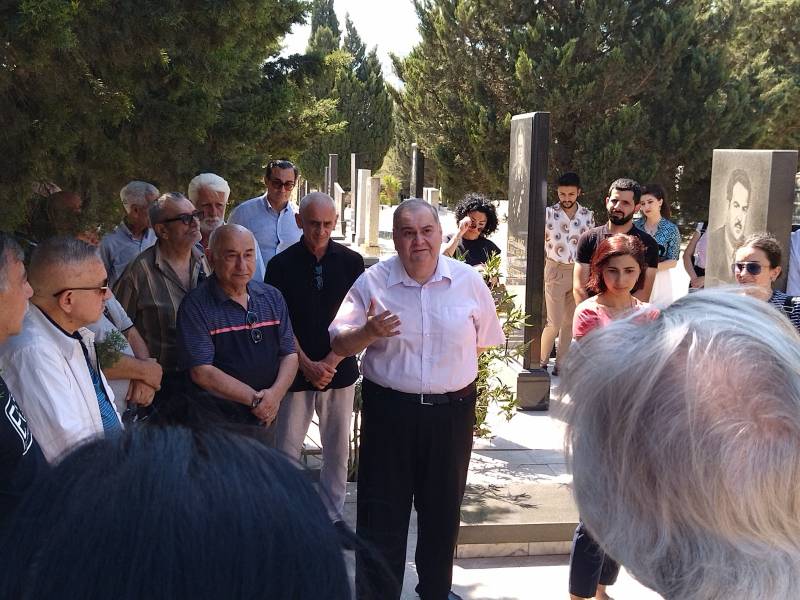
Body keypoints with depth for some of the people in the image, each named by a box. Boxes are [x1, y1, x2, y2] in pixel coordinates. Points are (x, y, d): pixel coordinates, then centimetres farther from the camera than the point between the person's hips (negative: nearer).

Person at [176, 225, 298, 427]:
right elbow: (201, 372, -18)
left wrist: (276, 394, -15)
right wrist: (255, 399, -19)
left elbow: (289, 354, 4)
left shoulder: (272, 297, 6)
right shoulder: (195, 305, -11)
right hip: (214, 423, -5)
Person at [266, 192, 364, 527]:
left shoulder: (351, 262, 1)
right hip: (296, 371, -1)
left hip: (340, 371, 1)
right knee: (286, 448, 2)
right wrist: (308, 365, -11)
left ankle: (333, 513, 25)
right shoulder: (282, 265, -2)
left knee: (338, 448, 10)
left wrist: (330, 363, -8)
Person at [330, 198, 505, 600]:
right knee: (381, 514, 4)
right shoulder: (372, 282, -5)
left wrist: (455, 374, 7)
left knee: (443, 510, 17)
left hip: (452, 411, 2)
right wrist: (368, 332, -24)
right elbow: (339, 344, -6)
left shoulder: (468, 281, -2)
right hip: (388, 411, -1)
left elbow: (483, 341, 10)